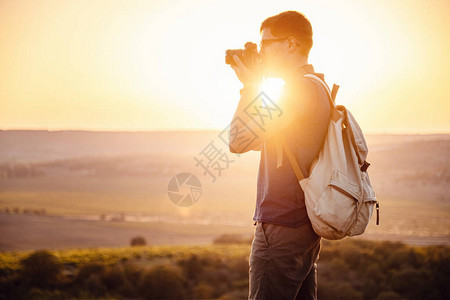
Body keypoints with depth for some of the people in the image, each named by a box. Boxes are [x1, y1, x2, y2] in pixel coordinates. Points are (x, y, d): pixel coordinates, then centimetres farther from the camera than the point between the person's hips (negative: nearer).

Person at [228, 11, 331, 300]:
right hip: (306, 228, 10)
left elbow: (239, 141, -16)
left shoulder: (300, 90, -16)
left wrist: (250, 88, -4)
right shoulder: (316, 88, 17)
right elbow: (259, 141, 24)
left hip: (282, 227, -10)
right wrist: (252, 88, 17)